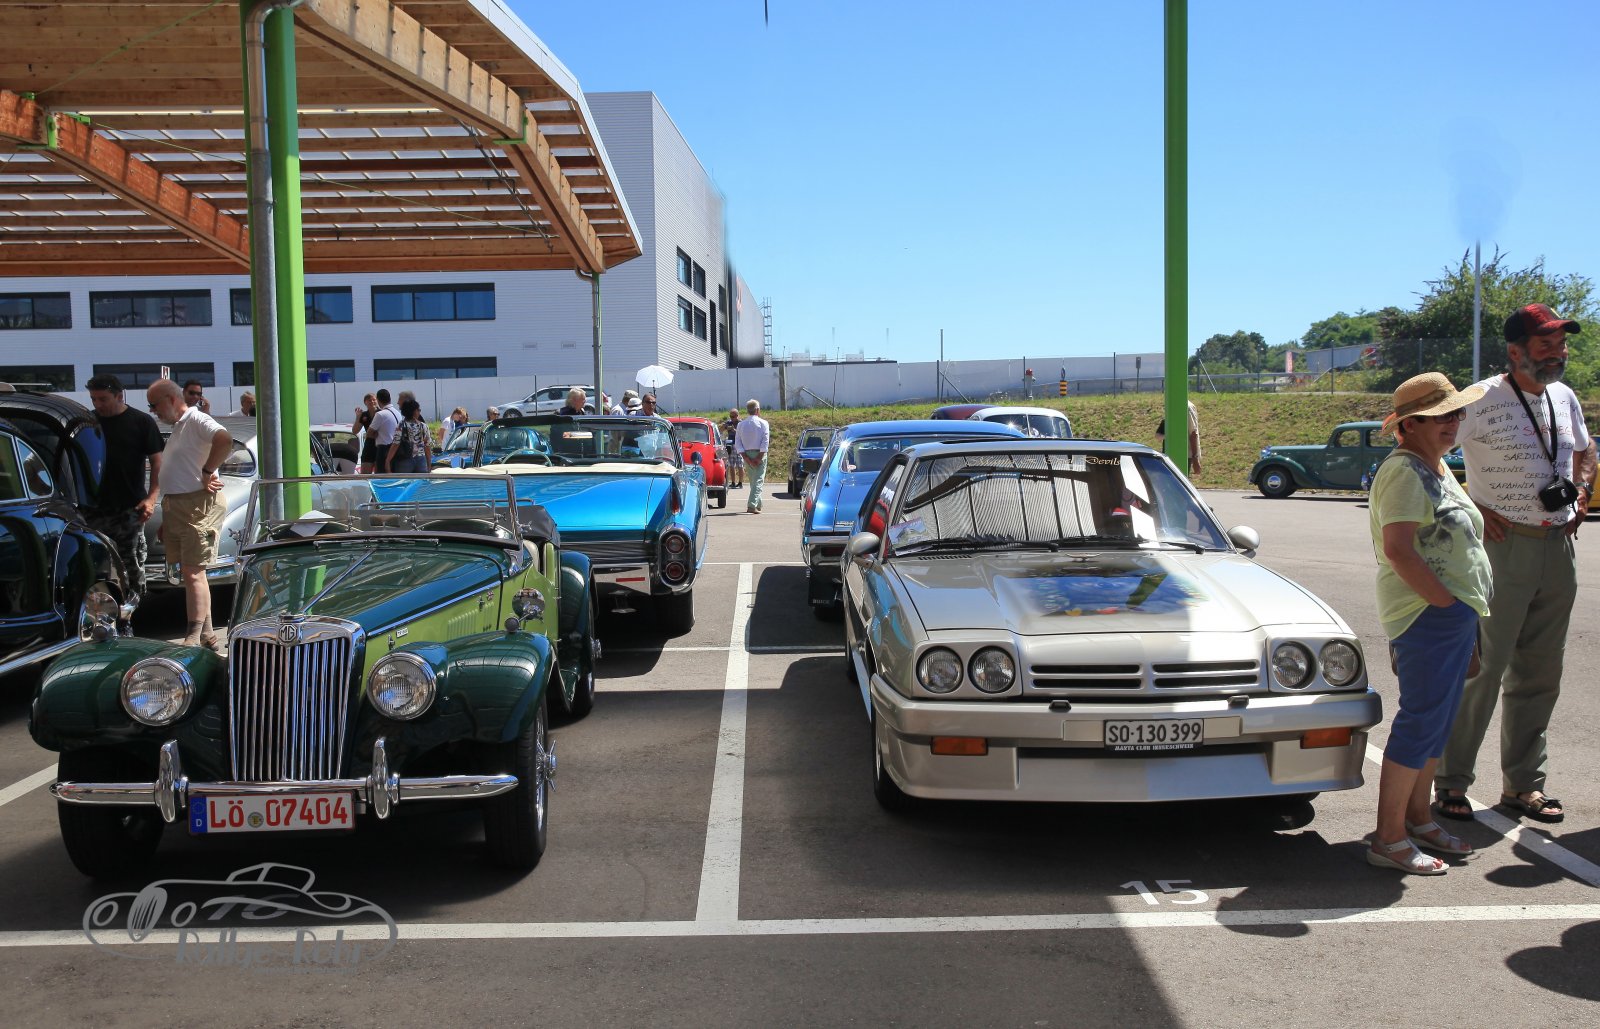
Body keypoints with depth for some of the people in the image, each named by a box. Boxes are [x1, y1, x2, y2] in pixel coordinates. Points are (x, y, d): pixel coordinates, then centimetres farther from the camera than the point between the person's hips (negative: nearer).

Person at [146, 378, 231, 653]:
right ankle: (208, 637, 19)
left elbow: (224, 440, -32)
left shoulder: (197, 420, -9)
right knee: (189, 573, 12)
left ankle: (193, 640, -11)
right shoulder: (177, 429, 21)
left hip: (198, 507, -10)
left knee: (193, 573, -11)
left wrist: (207, 472, -22)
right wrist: (166, 520, 22)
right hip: (176, 508, 10)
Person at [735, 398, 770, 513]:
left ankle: (758, 505, 25)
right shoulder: (763, 423, -6)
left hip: (747, 454, 4)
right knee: (758, 481, -5)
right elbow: (765, 441, -14)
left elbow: (737, 442, 1)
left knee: (753, 481, 18)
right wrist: (759, 457, -12)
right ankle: (752, 505, -17)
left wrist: (746, 457, -3)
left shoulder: (741, 424, 6)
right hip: (759, 454, -4)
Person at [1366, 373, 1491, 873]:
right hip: (1427, 614, -10)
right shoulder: (1403, 471, -14)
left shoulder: (1438, 467, 18)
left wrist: (1467, 611, 16)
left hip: (1457, 614, 10)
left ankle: (1418, 819, 27)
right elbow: (1398, 551, -22)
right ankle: (1389, 839, -1)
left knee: (1437, 720, 15)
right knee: (1420, 723, -7)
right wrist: (1447, 602, -20)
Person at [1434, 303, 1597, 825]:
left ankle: (1523, 783, 24)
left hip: (1558, 548, 7)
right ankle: (1451, 783, 7)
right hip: (1502, 548, -7)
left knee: (1539, 675, 12)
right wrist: (1474, 508, -14)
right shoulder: (1481, 402, -12)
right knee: (1481, 669, -5)